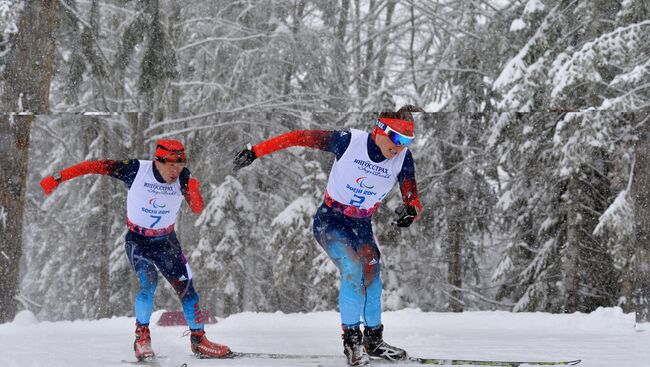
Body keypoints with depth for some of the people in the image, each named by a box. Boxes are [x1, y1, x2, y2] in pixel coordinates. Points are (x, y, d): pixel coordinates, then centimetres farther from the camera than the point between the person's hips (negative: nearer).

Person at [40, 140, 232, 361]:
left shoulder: (182, 177, -15)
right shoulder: (136, 170, -21)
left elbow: (198, 209, -22)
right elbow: (96, 166, -18)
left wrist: (193, 192, -44)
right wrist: (58, 178, -19)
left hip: (166, 241, 3)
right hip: (137, 240, -3)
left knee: (185, 287, -2)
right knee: (148, 282, -24)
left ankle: (198, 340, 12)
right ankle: (142, 336, -10)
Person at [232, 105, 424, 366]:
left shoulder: (403, 159, -12)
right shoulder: (350, 141, -22)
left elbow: (413, 199, -14)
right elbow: (300, 137, -16)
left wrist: (410, 211, -39)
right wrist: (256, 151, -17)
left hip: (362, 227, 4)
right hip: (330, 220, -4)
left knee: (371, 278, -4)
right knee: (352, 270, -23)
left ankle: (373, 340, 17)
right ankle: (351, 337, -8)